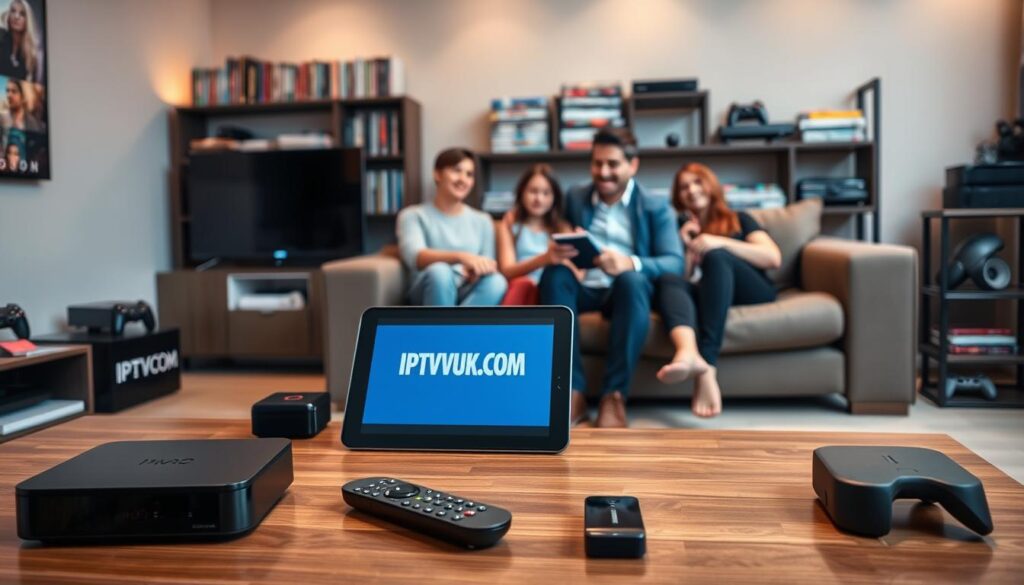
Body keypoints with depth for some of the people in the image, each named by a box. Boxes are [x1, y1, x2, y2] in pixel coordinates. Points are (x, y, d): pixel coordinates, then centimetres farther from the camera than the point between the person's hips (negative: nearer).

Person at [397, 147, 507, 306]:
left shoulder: (482, 221, 19)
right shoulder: (413, 215, 8)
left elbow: (488, 269, 13)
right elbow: (414, 257, -13)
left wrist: (475, 271, -13)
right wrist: (461, 257, -31)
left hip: (469, 298, 3)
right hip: (429, 298, -3)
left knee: (497, 281, -32)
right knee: (439, 272, -37)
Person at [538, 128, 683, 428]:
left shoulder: (656, 207, 7)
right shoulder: (574, 198, 18)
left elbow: (675, 263, -5)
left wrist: (631, 263, -26)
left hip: (627, 289, -2)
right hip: (584, 289, 2)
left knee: (632, 279, -36)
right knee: (554, 273, -31)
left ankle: (614, 395, -36)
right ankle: (573, 392, -36)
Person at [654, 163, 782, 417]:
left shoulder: (738, 219, 25)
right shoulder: (679, 228, 28)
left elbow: (773, 258, 6)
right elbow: (681, 277, 16)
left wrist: (721, 242, -4)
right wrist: (686, 247, 3)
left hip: (750, 293, -1)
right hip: (703, 296, 1)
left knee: (715, 256, -29)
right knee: (667, 279, -28)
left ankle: (707, 363, -48)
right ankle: (688, 352, -63)